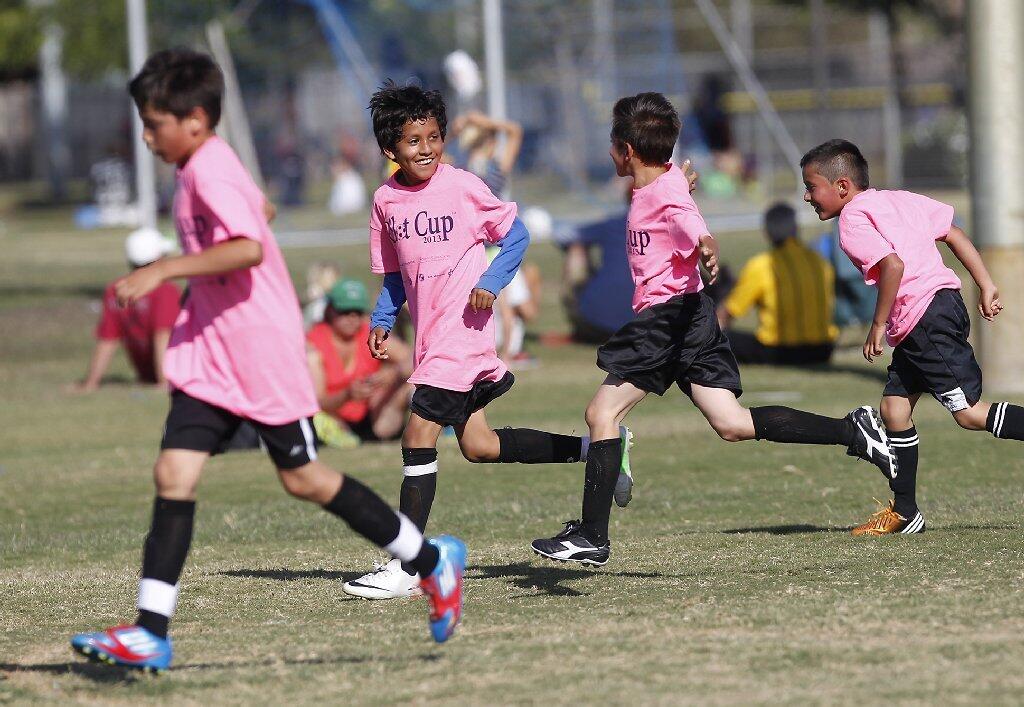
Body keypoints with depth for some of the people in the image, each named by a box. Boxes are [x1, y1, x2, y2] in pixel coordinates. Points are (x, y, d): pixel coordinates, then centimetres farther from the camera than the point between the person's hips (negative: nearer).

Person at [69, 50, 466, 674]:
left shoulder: (210, 170, -18)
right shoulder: (200, 168, 12)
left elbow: (249, 248, -32)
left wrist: (164, 270, -32)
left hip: (262, 351, -9)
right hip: (211, 351, 9)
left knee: (302, 477, 2)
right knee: (174, 471, -4)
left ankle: (432, 560, 20)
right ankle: (151, 632, -9)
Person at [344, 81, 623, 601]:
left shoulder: (462, 187, -10)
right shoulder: (386, 201, 6)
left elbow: (515, 235, -1)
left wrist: (490, 283, -15)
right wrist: (382, 321, 4)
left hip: (462, 332, -7)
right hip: (430, 336, 7)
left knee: (418, 436, -12)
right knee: (478, 446, 11)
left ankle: (403, 569, -10)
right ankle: (594, 448, 26)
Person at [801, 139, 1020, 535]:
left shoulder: (852, 222, -8)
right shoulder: (898, 199, 18)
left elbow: (893, 264, -23)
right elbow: (953, 234, 16)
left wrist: (878, 326, -13)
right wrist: (986, 287, 16)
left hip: (930, 319, -10)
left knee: (970, 413, -9)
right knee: (894, 407, 11)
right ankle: (904, 513, 13)